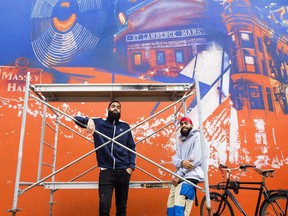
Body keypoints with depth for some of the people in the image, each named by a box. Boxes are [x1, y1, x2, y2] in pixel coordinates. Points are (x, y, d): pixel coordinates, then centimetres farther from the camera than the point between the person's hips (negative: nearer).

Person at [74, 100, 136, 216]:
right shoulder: (99, 123, 3)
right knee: (104, 206, -8)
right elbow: (77, 119, 0)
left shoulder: (125, 126, 9)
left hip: (123, 171, 2)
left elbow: (131, 147, 11)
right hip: (106, 171, -2)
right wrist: (89, 120, -21)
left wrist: (131, 166, 0)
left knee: (122, 206, 12)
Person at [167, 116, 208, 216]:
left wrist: (179, 174, -10)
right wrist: (181, 162, -17)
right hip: (179, 177, 8)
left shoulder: (197, 137, 3)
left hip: (189, 177, -8)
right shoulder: (180, 143, 26)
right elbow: (174, 159, 9)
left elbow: (196, 159, -10)